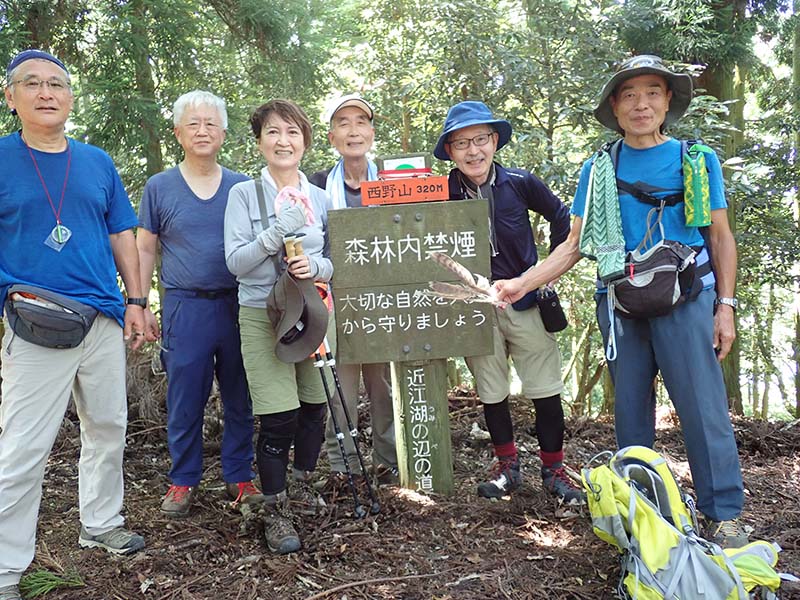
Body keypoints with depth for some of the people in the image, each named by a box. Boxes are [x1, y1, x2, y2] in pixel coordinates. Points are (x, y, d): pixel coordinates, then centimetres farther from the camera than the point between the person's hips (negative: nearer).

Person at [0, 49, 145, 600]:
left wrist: (136, 300, 7)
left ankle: (101, 525, 33)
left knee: (108, 430, 14)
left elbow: (122, 235, 13)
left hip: (105, 320, 5)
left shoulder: (98, 162, 11)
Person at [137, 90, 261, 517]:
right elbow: (144, 249, 8)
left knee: (240, 399, 8)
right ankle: (183, 481, 22)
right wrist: (140, 306, 1)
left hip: (239, 306, 1)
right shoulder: (159, 187, 5)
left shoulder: (242, 187, 8)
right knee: (185, 401, 5)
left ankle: (239, 477, 23)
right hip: (185, 308, -1)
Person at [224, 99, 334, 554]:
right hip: (262, 315, -4)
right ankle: (277, 513, 12)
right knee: (278, 419, -6)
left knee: (315, 408, 9)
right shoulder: (244, 194, -1)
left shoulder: (321, 199, 9)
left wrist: (315, 267, -13)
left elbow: (334, 263, 10)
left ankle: (303, 486, 35)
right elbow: (235, 262, -8)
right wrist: (276, 233, -22)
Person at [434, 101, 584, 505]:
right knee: (491, 393, 12)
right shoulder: (443, 195, -5)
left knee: (545, 389, 4)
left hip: (526, 302, 0)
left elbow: (562, 218, 8)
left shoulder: (521, 184, -6)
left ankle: (553, 469, 22)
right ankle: (507, 466, 30)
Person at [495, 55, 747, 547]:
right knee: (631, 408, 10)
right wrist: (522, 284, -5)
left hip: (685, 298, -2)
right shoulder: (598, 170, 8)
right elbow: (576, 246, 6)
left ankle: (724, 515, 10)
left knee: (703, 405, -4)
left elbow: (721, 238, 7)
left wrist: (725, 305, -1)